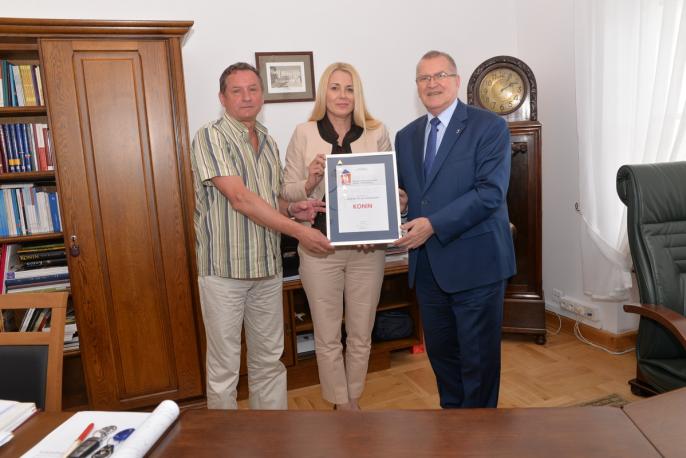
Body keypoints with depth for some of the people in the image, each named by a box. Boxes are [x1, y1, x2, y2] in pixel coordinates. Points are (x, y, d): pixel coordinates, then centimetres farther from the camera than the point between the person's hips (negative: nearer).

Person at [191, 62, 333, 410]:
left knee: (269, 359, 15)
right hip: (224, 268, -6)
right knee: (224, 365, 6)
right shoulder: (210, 137, -7)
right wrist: (297, 230, -21)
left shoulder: (268, 143, 14)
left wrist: (292, 209, 0)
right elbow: (240, 198, -18)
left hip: (267, 267, 6)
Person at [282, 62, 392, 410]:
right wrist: (310, 182, -18)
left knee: (361, 334, 15)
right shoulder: (304, 134, -1)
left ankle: (354, 400, 37)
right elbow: (288, 192, 2)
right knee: (328, 336, 10)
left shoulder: (377, 133, 1)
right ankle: (342, 406, 31)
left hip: (366, 247, 1)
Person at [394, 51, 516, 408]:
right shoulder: (406, 136, 12)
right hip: (427, 264, 6)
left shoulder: (489, 127, -6)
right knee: (439, 350, 17)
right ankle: (451, 408, 39)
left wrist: (433, 224, -22)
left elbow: (490, 192, -16)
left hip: (475, 262, -5)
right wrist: (399, 200, -7)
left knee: (478, 355, 8)